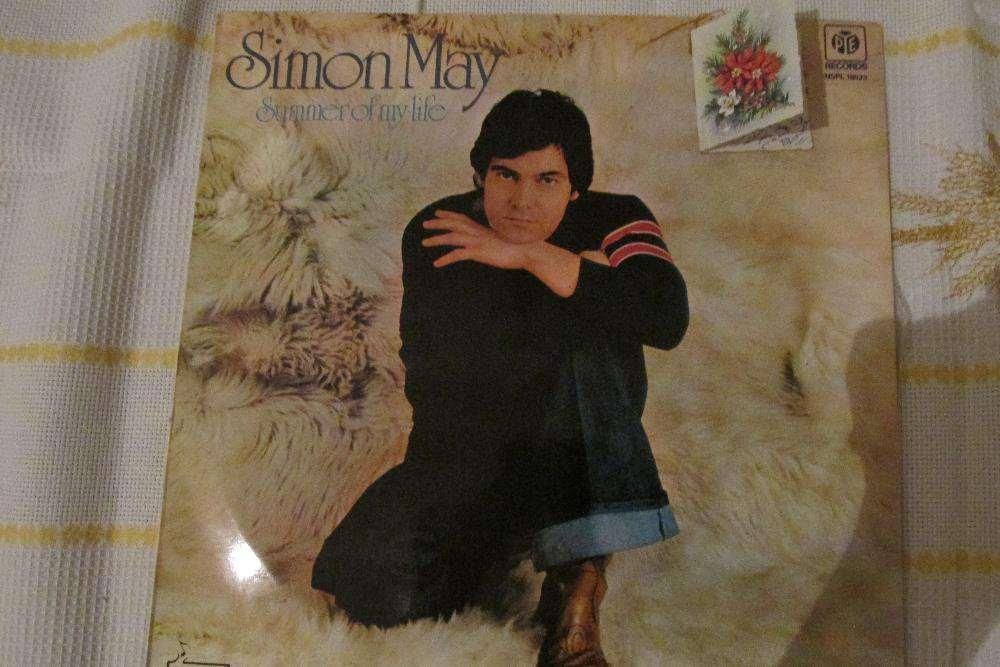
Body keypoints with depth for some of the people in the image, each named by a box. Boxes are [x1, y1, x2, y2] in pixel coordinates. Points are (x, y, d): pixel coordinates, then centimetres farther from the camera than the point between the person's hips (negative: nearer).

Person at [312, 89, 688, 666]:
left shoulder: (612, 220, -9)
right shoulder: (434, 236, -9)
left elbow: (667, 319, -28)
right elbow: (432, 375, -21)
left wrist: (530, 255, -28)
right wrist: (583, 274, -20)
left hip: (584, 441, -1)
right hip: (467, 443, 1)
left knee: (592, 340, -32)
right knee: (369, 582, -20)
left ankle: (581, 585, -27)